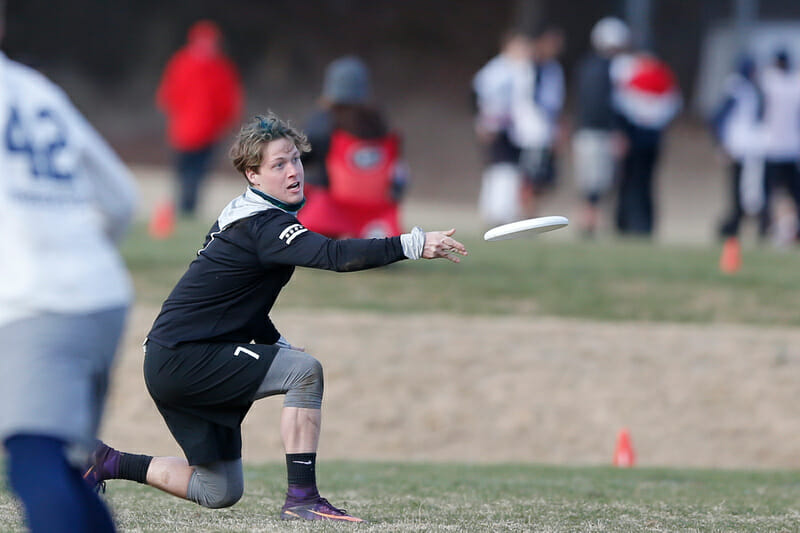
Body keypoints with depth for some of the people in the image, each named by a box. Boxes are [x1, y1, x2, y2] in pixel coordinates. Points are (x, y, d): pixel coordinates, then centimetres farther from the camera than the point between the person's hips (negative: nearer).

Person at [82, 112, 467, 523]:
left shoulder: (241, 218, 14)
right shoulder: (265, 225, -18)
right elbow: (334, 255, -34)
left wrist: (279, 346, 11)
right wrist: (413, 245, -40)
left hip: (168, 361, 10)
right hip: (182, 359, -10)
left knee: (219, 492, 13)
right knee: (306, 371, -21)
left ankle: (109, 464, 22)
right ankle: (301, 498, -21)